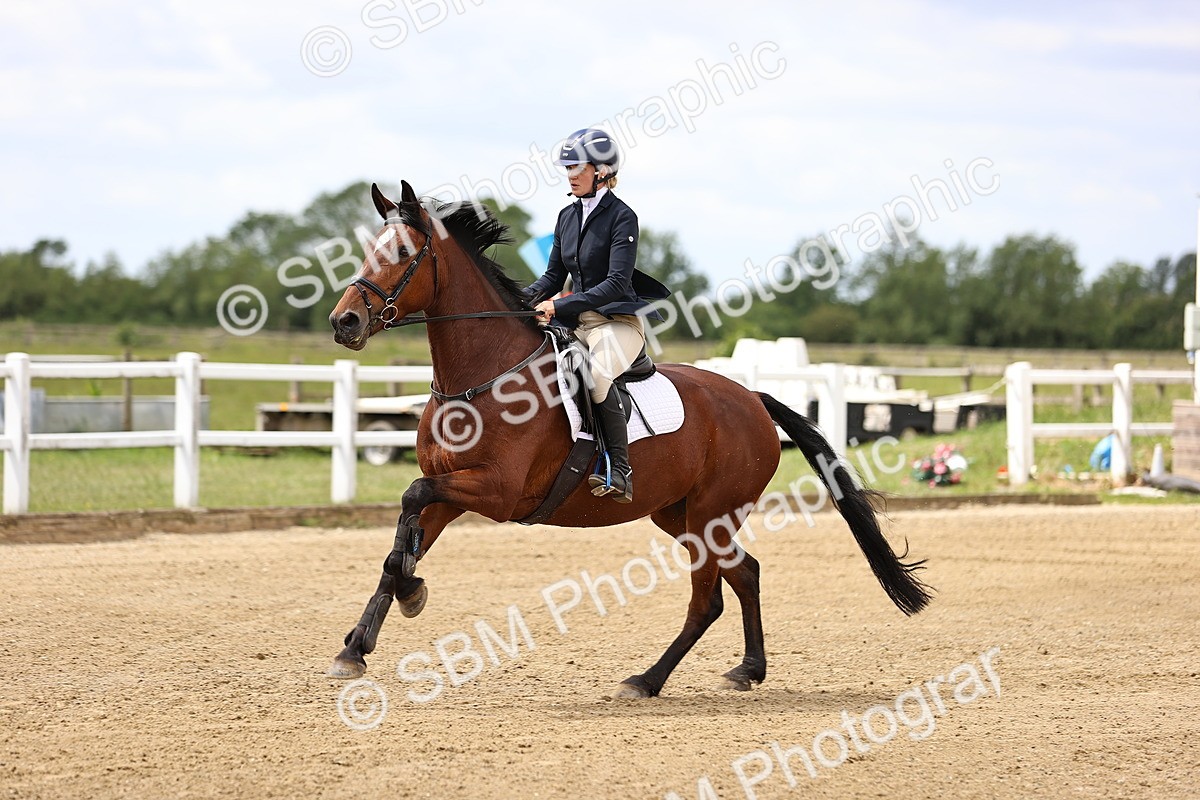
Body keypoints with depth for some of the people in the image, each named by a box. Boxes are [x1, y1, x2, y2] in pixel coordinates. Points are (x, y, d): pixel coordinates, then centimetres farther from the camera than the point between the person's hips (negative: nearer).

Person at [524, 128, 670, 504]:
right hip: (578, 321, 8)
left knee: (597, 372, -37)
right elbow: (554, 276, 17)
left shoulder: (622, 217, -10)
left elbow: (617, 284, -19)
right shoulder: (567, 217, 12)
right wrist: (523, 298, -4)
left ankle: (620, 471, -32)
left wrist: (560, 307, -25)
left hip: (619, 321, -8)